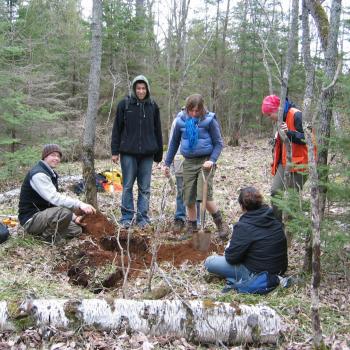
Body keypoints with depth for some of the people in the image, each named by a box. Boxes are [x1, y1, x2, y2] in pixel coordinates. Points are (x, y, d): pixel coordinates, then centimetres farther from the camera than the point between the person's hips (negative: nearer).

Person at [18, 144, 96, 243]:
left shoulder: (51, 173, 12)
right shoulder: (38, 174, -20)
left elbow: (56, 199, 14)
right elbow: (54, 198, -33)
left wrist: (74, 217, 4)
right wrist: (80, 204, -42)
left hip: (43, 215, 10)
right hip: (31, 219, -10)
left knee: (76, 229, 8)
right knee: (65, 211, -32)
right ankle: (49, 236, -10)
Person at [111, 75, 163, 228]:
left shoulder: (153, 106, 6)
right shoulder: (124, 104, 0)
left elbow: (157, 131, 11)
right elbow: (117, 128, 2)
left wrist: (159, 153, 11)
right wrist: (115, 151, -3)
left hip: (147, 153, 2)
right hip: (128, 152, -2)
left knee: (145, 188, 6)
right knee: (127, 186, 3)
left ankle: (143, 217, 14)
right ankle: (127, 217, 13)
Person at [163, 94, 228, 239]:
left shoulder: (209, 120, -9)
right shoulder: (181, 121, 1)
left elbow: (218, 143, -3)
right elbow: (174, 143, 12)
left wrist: (212, 160, -19)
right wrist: (167, 163, 12)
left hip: (205, 161, -4)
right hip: (189, 162, 4)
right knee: (189, 198, 6)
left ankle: (219, 223, 6)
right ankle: (191, 227, 22)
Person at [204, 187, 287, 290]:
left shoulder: (244, 226, -22)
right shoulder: (275, 218, -2)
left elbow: (231, 258, -17)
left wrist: (228, 249, 8)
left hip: (258, 274, -8)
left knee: (209, 262, -3)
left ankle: (241, 280, -7)